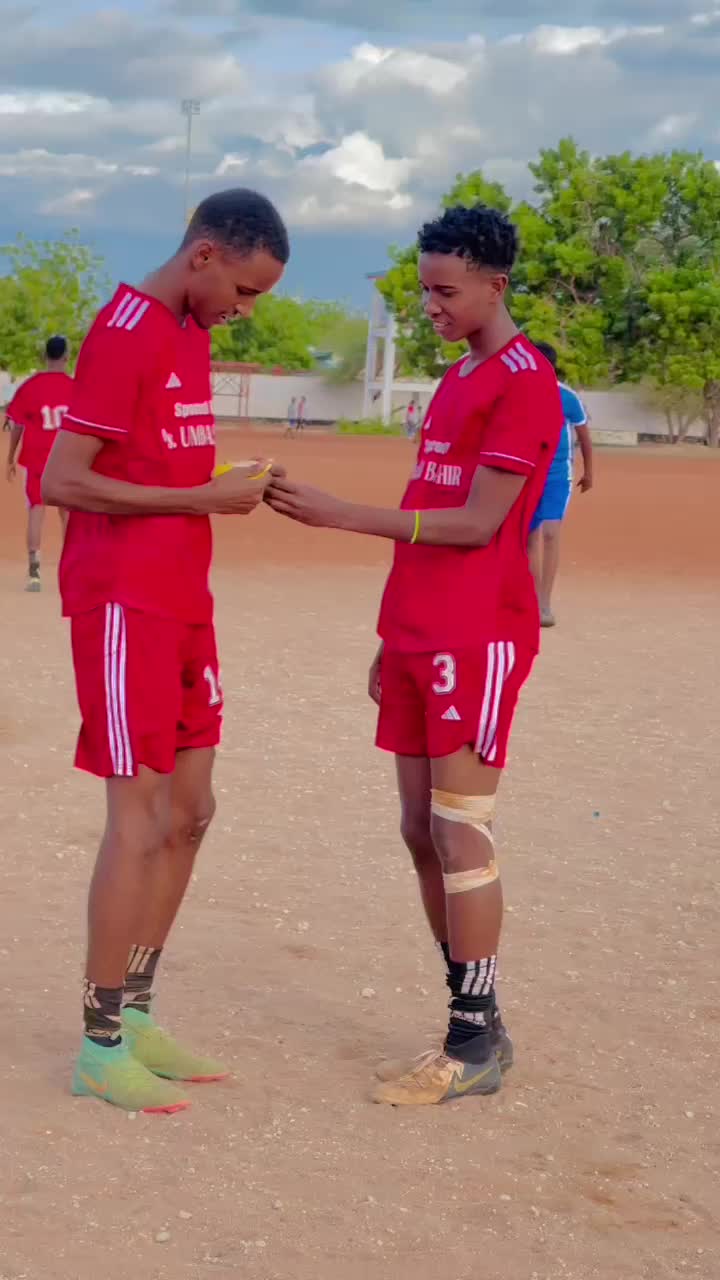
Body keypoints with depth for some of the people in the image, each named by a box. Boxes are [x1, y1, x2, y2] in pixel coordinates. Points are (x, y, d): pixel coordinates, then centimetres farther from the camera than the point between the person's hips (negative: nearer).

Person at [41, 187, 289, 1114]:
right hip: (123, 608, -9)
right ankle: (100, 1048, 6)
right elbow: (62, 481, -19)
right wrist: (205, 497, -17)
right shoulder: (124, 333, -15)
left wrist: (233, 487, 4)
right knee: (140, 821, -5)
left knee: (189, 811, 12)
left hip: (182, 603, 9)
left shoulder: (190, 332, 13)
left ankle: (136, 1018, 23)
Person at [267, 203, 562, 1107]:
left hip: (479, 641, -9)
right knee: (421, 832, 9)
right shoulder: (455, 380, 18)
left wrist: (337, 515, -19)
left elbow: (475, 523, -17)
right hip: (419, 639, 9)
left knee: (460, 835, -7)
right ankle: (475, 1023, 17)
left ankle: (476, 1044, 1)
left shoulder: (523, 382, -10)